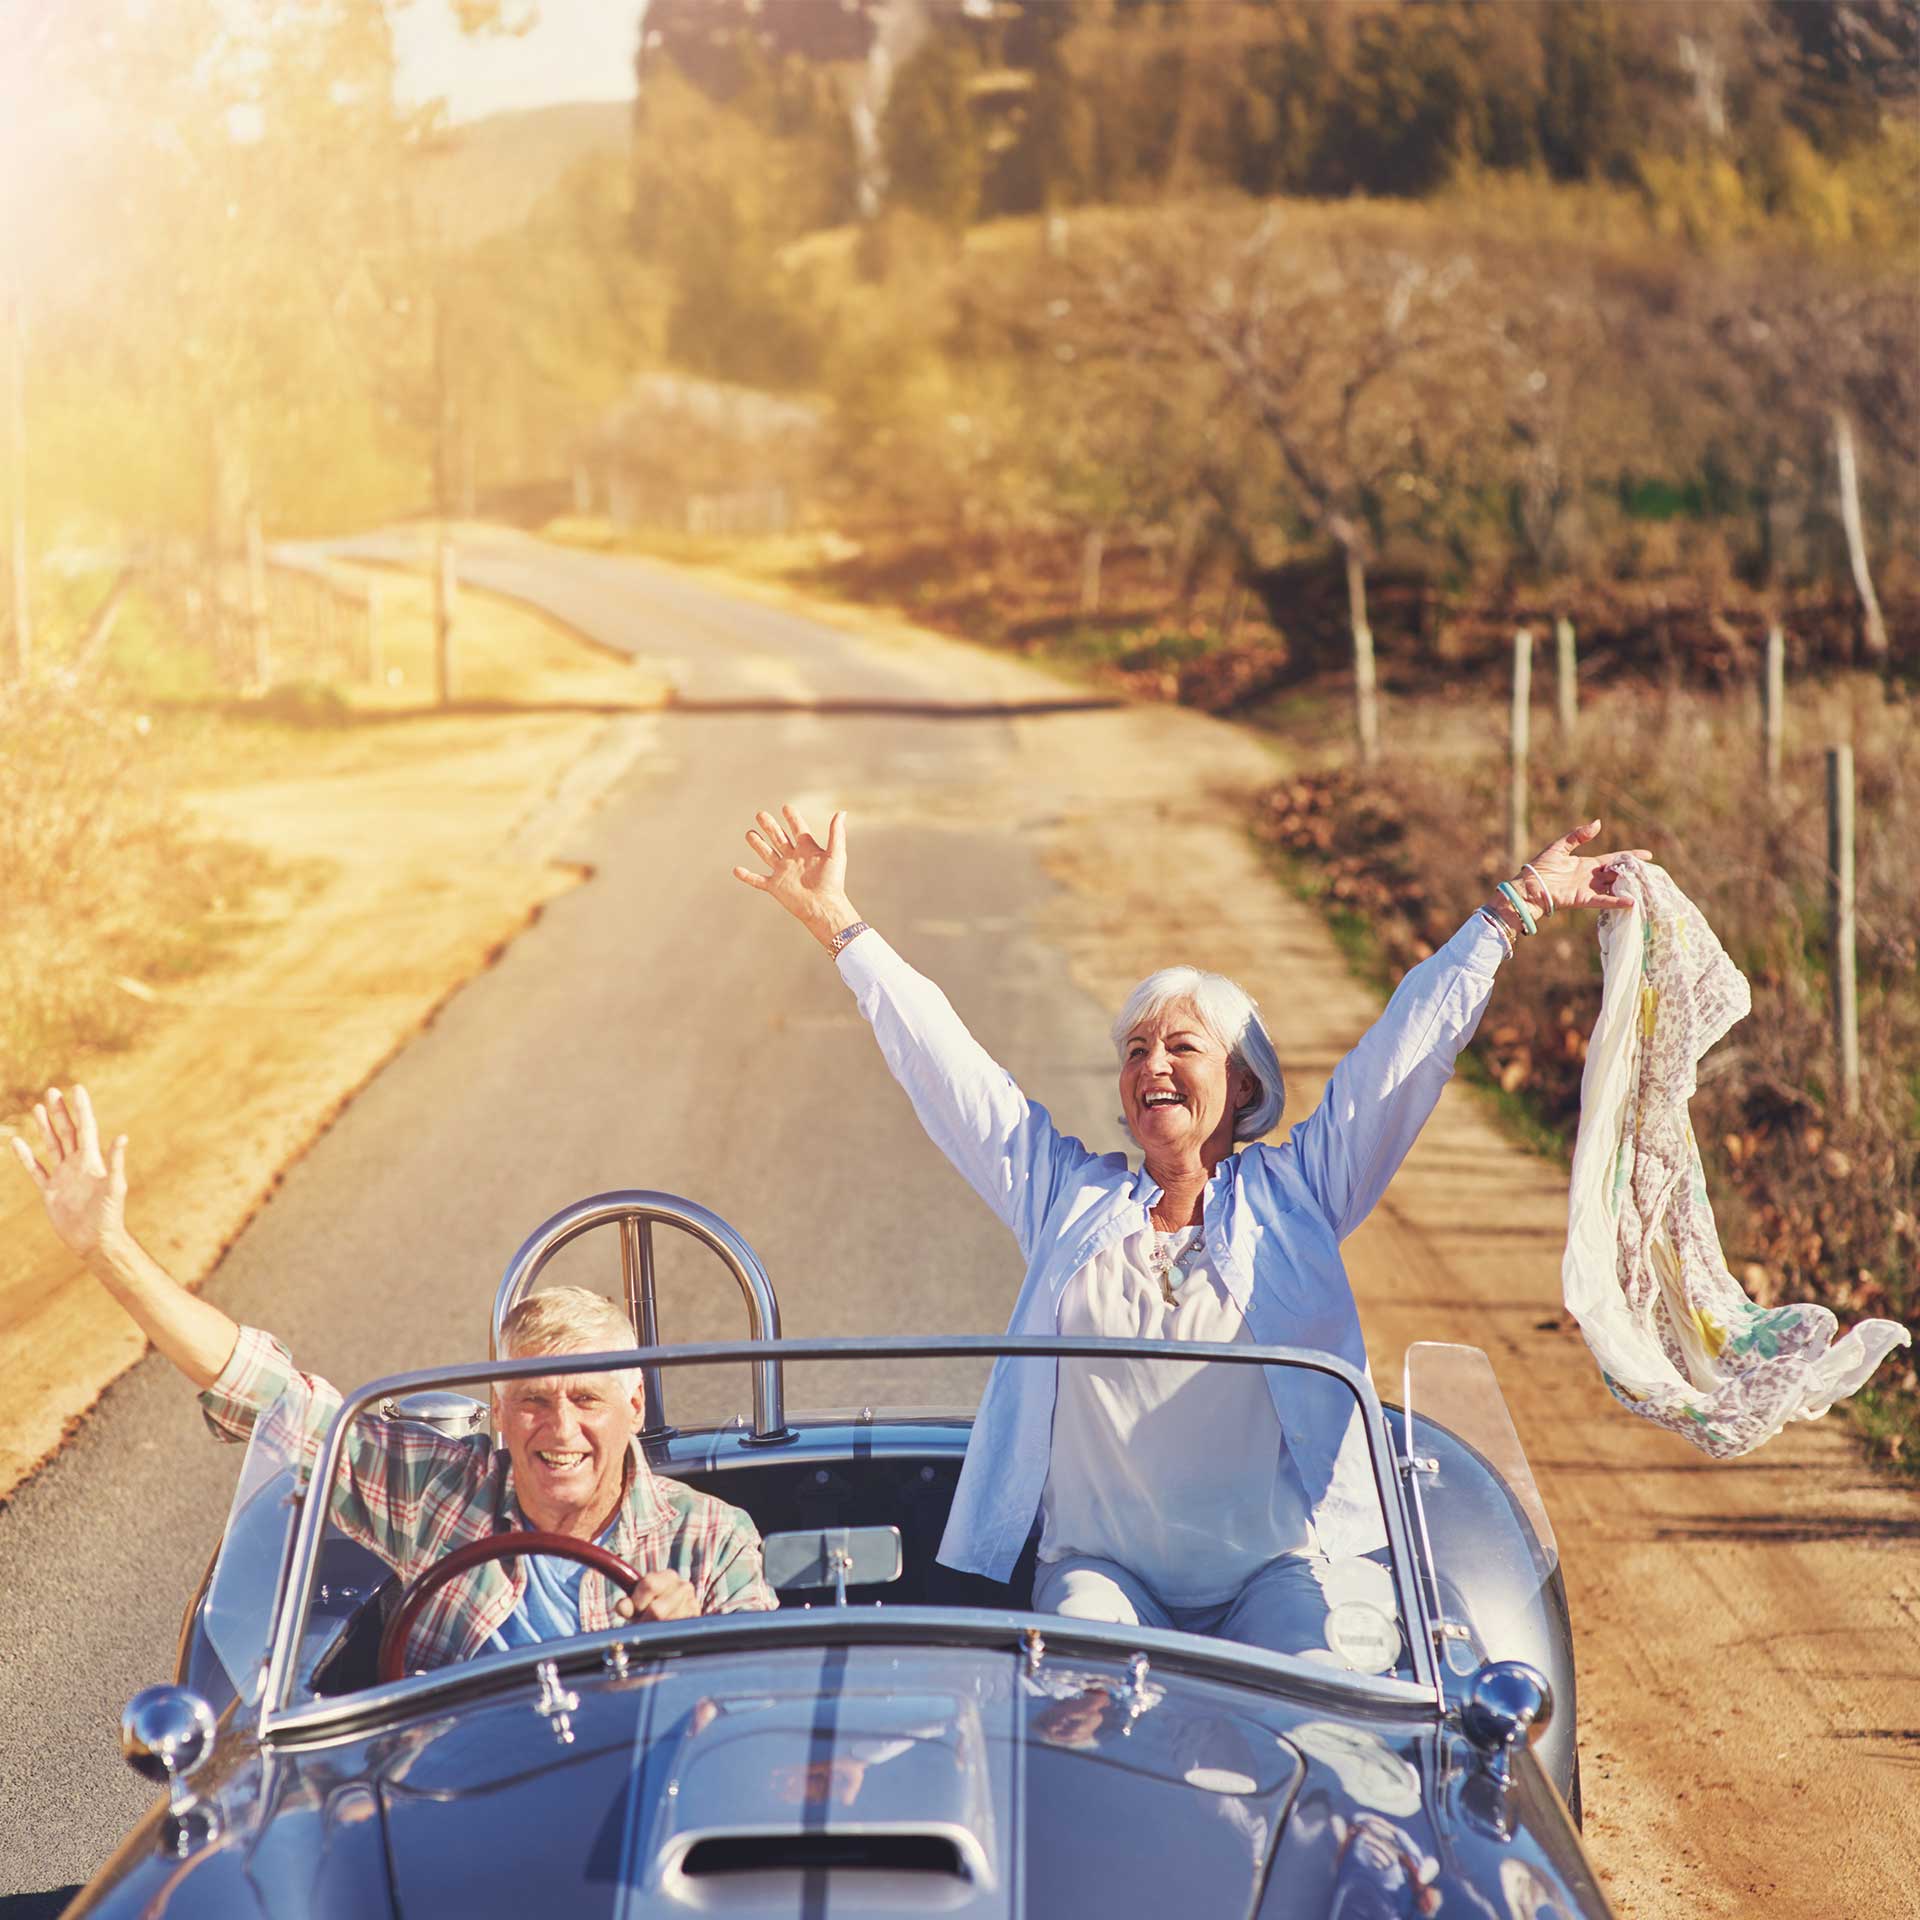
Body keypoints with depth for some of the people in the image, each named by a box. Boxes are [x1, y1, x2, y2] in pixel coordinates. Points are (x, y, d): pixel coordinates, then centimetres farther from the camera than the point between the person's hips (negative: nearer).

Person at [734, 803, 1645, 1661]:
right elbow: (943, 1062, 15)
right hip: (1104, 1570, 1)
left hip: (1292, 1562, -1)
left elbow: (1414, 1040, 12)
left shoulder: (1294, 1193, 12)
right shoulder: (1070, 1196, 15)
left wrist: (1517, 906, 13)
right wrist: (836, 923, 14)